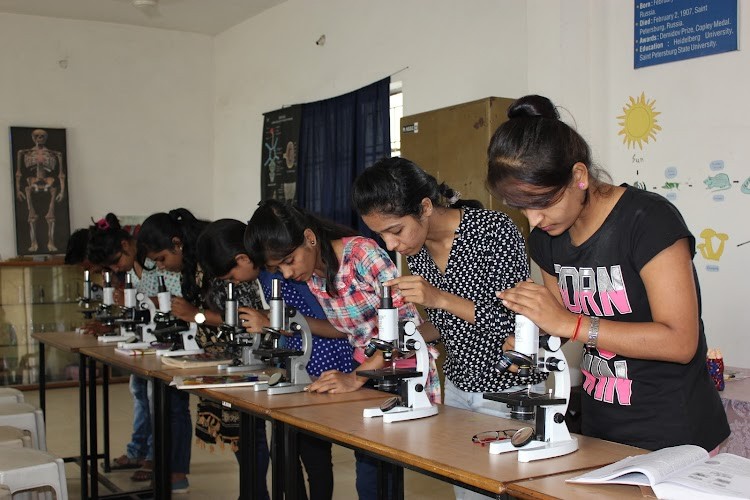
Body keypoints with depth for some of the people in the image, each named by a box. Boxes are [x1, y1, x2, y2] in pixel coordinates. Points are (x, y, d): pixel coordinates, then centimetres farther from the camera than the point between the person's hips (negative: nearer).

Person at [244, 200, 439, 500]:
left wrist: (357, 378, -29)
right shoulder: (311, 274, 2)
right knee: (367, 464, 2)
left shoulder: (361, 253, -21)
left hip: (403, 370, -6)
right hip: (365, 369, 6)